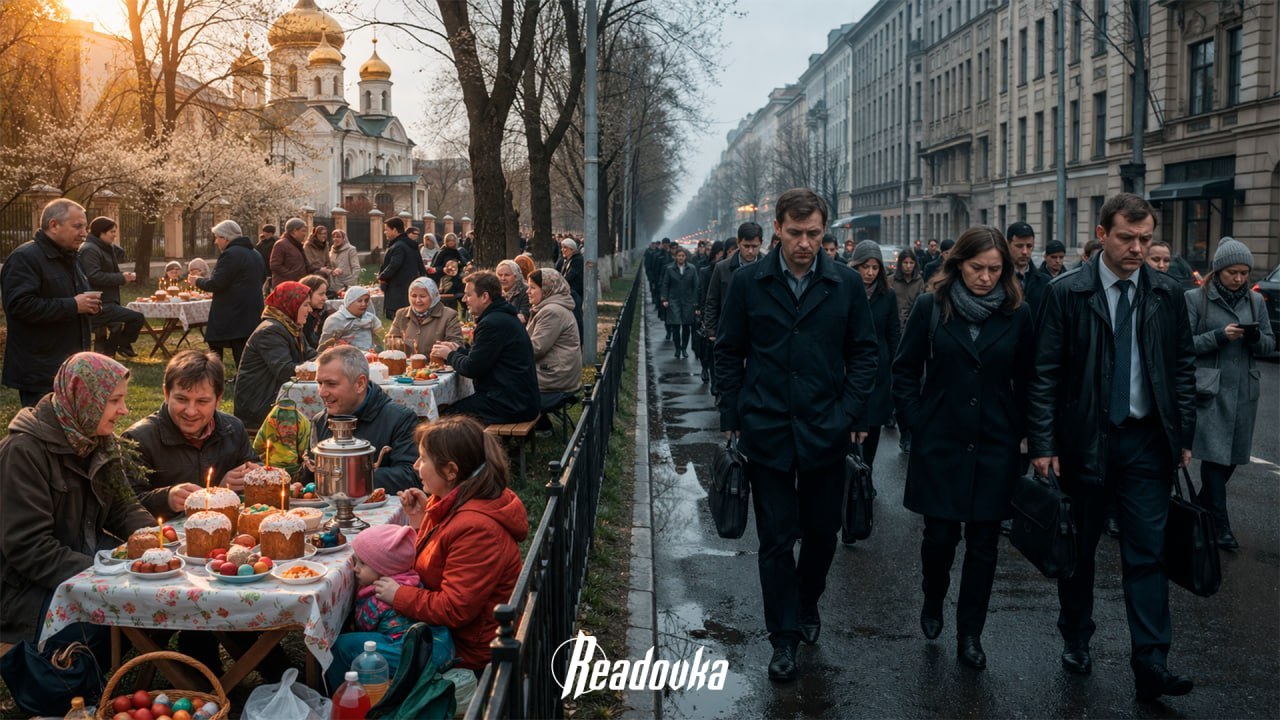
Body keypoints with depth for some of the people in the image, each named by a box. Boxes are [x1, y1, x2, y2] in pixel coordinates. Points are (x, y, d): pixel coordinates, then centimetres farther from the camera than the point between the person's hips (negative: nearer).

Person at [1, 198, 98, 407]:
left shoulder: (68, 258, 17)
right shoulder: (24, 258, -14)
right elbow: (20, 305, -26)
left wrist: (89, 304, 7)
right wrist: (73, 305, -23)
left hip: (71, 368, 9)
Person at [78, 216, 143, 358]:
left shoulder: (106, 248, 16)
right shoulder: (89, 249, -15)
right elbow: (94, 277, -27)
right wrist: (121, 278, -22)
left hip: (105, 303, 11)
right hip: (99, 306, -11)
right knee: (138, 318, -20)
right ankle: (122, 345, -2)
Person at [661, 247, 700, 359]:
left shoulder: (692, 270, 3)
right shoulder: (670, 269, 3)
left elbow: (695, 286, 3)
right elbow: (665, 285, 6)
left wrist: (695, 302, -2)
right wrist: (665, 299, -4)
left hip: (688, 301, 1)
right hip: (674, 301, -1)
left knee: (686, 326, 3)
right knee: (675, 326, -7)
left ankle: (684, 348, 17)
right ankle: (677, 349, 5)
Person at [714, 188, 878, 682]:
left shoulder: (846, 284, 0)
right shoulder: (748, 283, -1)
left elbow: (863, 353, 5)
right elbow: (729, 355, 4)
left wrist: (852, 415, -4)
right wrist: (732, 419, 0)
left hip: (825, 432, 1)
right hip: (767, 432, -1)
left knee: (822, 531, 13)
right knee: (776, 538, 4)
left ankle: (807, 605, 39)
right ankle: (784, 637, 16)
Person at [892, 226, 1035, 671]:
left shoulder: (1017, 315, 1)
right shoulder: (931, 308, -2)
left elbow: (1026, 381, 8)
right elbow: (905, 371, 3)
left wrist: (1019, 432, 3)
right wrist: (916, 424, -2)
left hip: (995, 448, 1)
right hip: (940, 445, -1)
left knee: (983, 542, 6)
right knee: (940, 535, 0)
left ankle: (970, 634, 20)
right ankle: (933, 604, 31)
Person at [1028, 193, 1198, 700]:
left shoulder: (1167, 295, 3)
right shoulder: (1067, 293, -6)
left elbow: (1183, 368, 9)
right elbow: (1045, 374, -7)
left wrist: (1183, 436, 5)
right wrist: (1042, 444, -11)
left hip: (1146, 441, 2)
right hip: (1083, 439, -1)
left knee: (1147, 554, -1)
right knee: (1078, 550, 12)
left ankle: (1150, 666, 2)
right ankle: (1076, 641, 30)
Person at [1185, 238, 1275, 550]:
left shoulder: (1255, 300, 9)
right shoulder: (1196, 298, -4)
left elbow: (1270, 344, 12)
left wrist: (1256, 337, -10)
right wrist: (1220, 335, -18)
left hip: (1244, 391, 4)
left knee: (1232, 456, 8)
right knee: (1215, 454, -7)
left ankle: (1202, 507, 27)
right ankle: (1220, 525, -2)